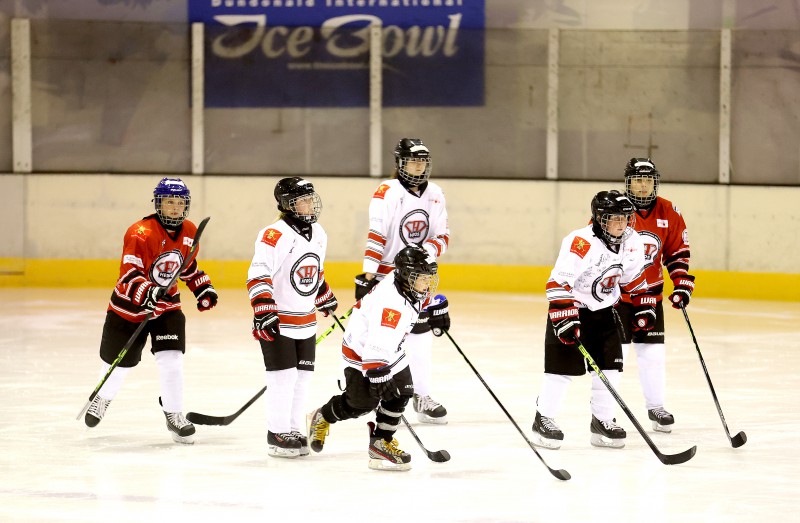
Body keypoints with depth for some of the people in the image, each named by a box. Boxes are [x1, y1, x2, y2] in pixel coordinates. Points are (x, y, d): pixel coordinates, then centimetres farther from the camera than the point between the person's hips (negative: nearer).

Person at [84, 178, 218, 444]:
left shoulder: (189, 232, -2)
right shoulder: (140, 233, -24)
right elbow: (129, 274, -29)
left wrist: (203, 288, 9)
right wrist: (147, 293, -45)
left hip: (167, 305, 4)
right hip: (130, 306, -4)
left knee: (171, 359, -12)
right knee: (119, 361, 12)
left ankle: (174, 415, 0)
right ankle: (102, 398, 42)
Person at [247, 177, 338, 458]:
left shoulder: (318, 234, 9)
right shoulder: (275, 236, -19)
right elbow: (258, 276, -23)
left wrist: (326, 298, 33)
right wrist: (263, 311, -31)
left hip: (306, 322, 8)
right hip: (277, 321, -8)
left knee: (302, 375, 10)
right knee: (283, 376, -6)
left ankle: (295, 430, 19)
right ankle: (277, 435, 2)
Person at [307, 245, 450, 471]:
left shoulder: (410, 282, -9)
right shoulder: (390, 301, -36)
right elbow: (377, 345, -39)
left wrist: (437, 307, 21)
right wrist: (377, 375, -39)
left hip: (391, 348, 9)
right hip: (362, 349, -9)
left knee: (401, 393, -2)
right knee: (362, 403, -5)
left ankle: (382, 442, 7)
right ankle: (322, 418, 23)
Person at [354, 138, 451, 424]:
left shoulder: (434, 194, 5)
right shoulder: (388, 191, -14)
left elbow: (443, 235, 9)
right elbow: (375, 235, -19)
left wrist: (429, 250, -13)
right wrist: (367, 274, -25)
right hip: (386, 272, -6)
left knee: (421, 332, 8)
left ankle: (422, 396, 15)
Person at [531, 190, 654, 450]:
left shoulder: (631, 243, -4)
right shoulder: (581, 243, -27)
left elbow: (634, 278, 14)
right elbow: (558, 283, -29)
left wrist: (643, 307, 10)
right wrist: (565, 318, -34)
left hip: (603, 310, 6)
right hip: (571, 307, -6)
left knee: (609, 365, 2)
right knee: (562, 365, -7)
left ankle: (602, 420, 14)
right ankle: (543, 419, 5)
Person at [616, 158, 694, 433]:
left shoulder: (669, 214, -1)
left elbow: (678, 252, 8)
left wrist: (682, 284, -1)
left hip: (650, 293, 4)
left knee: (653, 352, 7)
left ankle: (656, 407, 20)